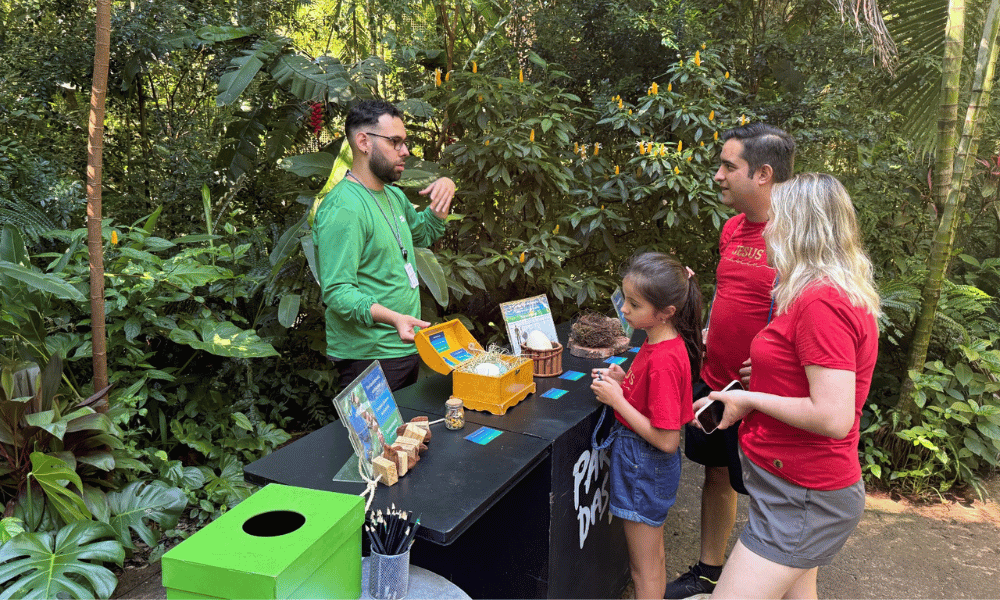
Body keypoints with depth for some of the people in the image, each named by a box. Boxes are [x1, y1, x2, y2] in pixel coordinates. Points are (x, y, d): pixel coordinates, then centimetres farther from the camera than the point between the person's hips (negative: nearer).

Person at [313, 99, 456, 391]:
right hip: (369, 357, -9)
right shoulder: (342, 209, -21)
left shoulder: (393, 195, 12)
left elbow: (423, 235, 29)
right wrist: (394, 318, -39)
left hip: (408, 347, 10)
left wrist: (443, 195, 11)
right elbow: (337, 291, -26)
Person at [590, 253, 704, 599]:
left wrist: (617, 400, -23)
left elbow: (666, 440, -27)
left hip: (645, 465, -9)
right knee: (654, 560, 26)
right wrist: (624, 383, -2)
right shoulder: (664, 342, 0)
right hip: (647, 462, 9)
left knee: (645, 570, 11)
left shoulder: (664, 360, -29)